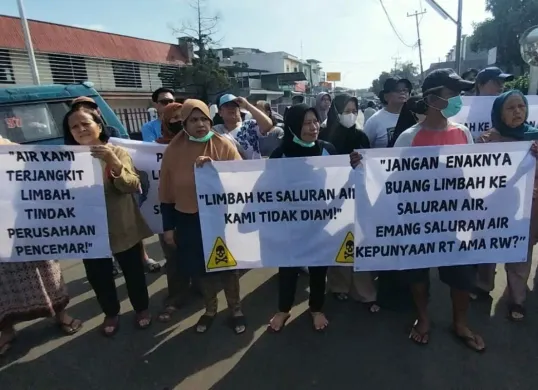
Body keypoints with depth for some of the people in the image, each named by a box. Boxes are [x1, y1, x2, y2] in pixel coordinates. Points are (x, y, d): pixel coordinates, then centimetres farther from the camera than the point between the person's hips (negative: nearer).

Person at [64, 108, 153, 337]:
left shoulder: (117, 152, -7)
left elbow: (133, 186, -20)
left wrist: (114, 164, -36)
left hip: (123, 227, -2)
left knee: (133, 271, 12)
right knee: (98, 276, 15)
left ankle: (141, 309, 37)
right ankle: (111, 314, 39)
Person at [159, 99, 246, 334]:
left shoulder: (224, 146, -6)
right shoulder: (173, 151, -2)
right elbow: (167, 193, 2)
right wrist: (168, 227, 3)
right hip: (189, 221, 2)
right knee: (201, 267, 17)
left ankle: (235, 309, 35)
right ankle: (210, 309, 41)